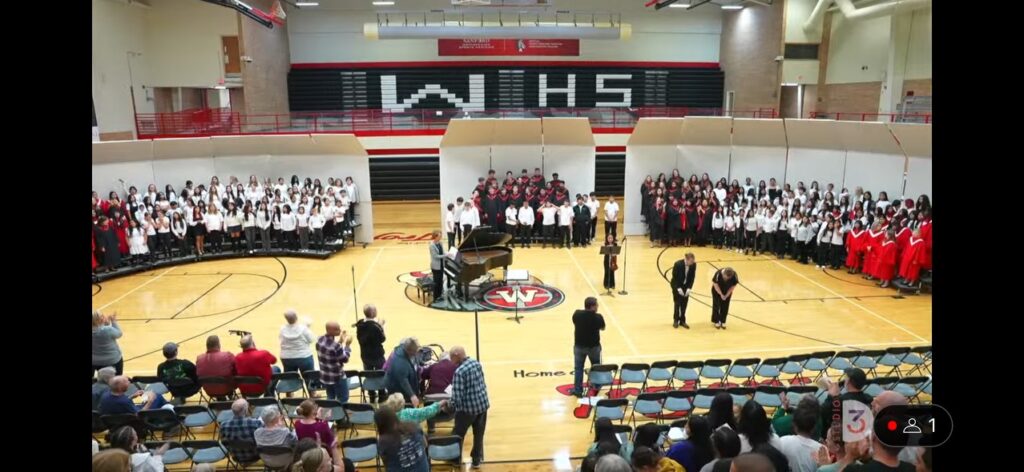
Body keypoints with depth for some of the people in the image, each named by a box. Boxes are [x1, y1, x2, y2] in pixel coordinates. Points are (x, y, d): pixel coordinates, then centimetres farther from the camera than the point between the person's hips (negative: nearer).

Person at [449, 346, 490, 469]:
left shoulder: (460, 371, -23)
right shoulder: (476, 362, 0)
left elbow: (457, 396, -23)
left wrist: (449, 406, -7)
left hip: (468, 407, -7)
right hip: (483, 404, 7)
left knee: (457, 434, 16)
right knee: (479, 434, 20)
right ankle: (477, 459, 32)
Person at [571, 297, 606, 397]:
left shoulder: (577, 314, -14)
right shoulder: (598, 317, -21)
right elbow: (602, 328, -2)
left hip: (579, 345, 1)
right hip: (594, 346, -1)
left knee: (578, 368, 13)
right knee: (595, 366, 23)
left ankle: (578, 390, 16)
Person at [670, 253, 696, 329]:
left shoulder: (693, 264, -15)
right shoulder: (678, 264, -27)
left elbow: (692, 276, -7)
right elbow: (674, 277, -18)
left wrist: (689, 288, -14)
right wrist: (679, 288, -20)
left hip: (686, 286, 3)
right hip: (677, 286, -3)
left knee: (684, 304, 5)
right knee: (677, 303, 0)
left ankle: (682, 321, 16)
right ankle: (676, 320, 15)